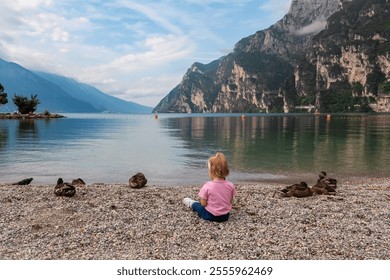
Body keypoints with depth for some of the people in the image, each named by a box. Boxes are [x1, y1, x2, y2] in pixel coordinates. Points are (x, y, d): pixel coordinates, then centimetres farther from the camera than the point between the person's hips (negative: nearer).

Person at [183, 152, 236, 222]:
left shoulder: (207, 186, -22)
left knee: (196, 205, 26)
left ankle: (191, 203, 53)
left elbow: (203, 204, -16)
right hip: (225, 216, 4)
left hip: (210, 216, -4)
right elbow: (230, 201, 1)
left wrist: (201, 200, 5)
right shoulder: (230, 185, -11)